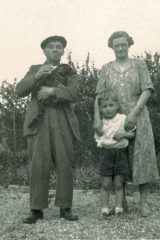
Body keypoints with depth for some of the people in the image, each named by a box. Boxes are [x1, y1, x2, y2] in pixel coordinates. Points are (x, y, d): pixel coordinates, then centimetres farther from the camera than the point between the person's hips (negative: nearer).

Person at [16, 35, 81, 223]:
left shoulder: (69, 72, 16)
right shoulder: (35, 69, 19)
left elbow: (74, 93, -1)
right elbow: (20, 91, 6)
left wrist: (52, 90, -14)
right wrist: (36, 76, -9)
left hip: (62, 121, 0)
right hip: (39, 120, 0)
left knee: (64, 165, -4)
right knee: (38, 165, -7)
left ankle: (65, 208, 3)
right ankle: (36, 209, -2)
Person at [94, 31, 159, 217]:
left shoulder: (139, 64, 6)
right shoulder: (106, 68, 10)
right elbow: (99, 95, 3)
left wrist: (133, 113, -16)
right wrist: (97, 118, -12)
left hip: (138, 117, -1)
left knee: (141, 157, -3)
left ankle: (144, 202, 4)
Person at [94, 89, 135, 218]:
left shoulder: (123, 118, 0)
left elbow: (133, 133, 3)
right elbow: (97, 138, 13)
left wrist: (124, 134, -14)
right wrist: (102, 142, -6)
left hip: (120, 153, -1)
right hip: (106, 154, 1)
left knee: (119, 184, 3)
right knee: (106, 184, 2)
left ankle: (119, 209, 12)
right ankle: (105, 209, 11)